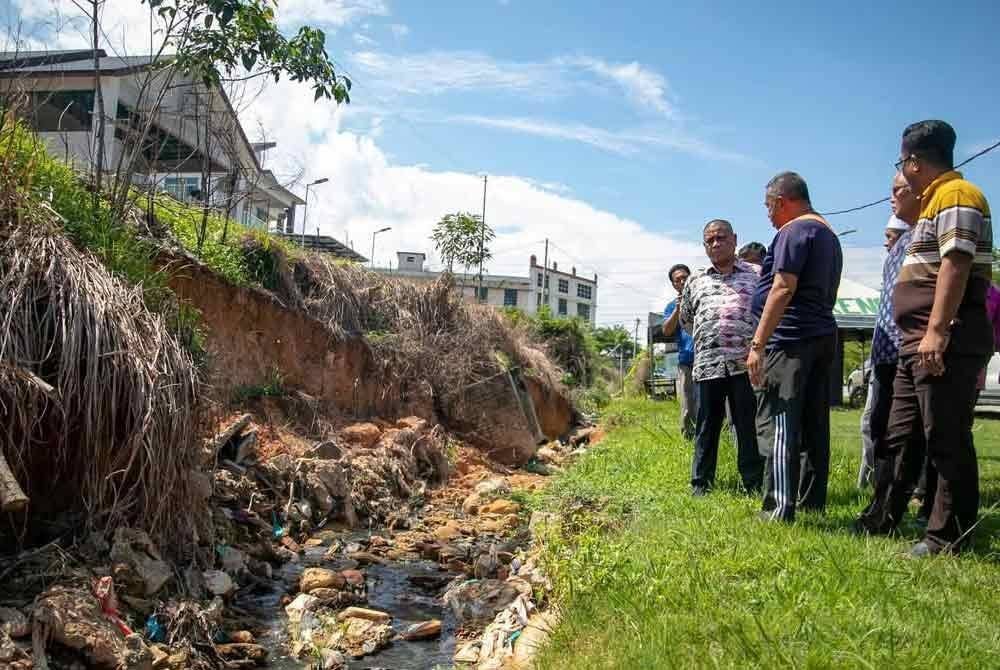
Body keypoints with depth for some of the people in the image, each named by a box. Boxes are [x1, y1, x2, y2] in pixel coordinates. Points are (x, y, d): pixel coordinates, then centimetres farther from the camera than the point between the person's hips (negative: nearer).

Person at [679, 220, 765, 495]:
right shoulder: (695, 282, 16)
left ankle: (754, 482, 11)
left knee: (749, 426, 2)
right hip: (707, 365, 2)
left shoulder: (756, 275, 9)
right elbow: (686, 320, 28)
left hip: (746, 363, -2)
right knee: (707, 426, 7)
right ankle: (701, 483, 15)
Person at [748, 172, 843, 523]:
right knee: (814, 425, 11)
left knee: (776, 424, -9)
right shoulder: (829, 234, 23)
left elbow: (783, 289, -18)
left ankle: (779, 510, -11)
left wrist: (757, 344, -19)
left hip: (791, 341, -10)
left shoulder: (795, 231, -8)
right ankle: (813, 502, 17)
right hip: (824, 338, 10)